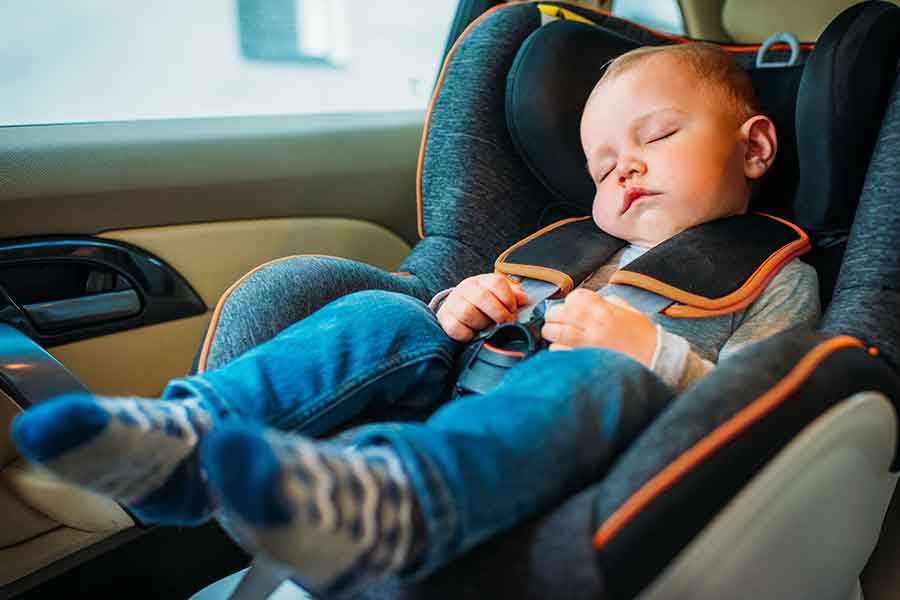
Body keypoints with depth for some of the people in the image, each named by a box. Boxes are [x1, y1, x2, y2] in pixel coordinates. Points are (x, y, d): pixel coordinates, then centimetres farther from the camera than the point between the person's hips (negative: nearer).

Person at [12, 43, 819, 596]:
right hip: (479, 414, 5)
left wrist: (650, 350, -13)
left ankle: (375, 500, -63)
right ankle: (190, 435, -31)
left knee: (601, 376, -35)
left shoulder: (777, 277, 17)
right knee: (386, 318, -11)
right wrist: (457, 314, 5)